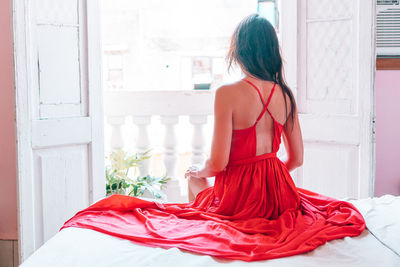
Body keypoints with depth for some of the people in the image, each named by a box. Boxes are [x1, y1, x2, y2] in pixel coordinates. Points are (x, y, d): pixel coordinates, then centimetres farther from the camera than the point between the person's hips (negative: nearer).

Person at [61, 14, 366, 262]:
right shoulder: (285, 95, -3)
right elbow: (296, 158, 4)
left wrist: (198, 171, 4)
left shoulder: (227, 94, -20)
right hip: (279, 194, 5)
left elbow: (218, 163, -19)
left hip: (239, 198, -5)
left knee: (194, 179, 29)